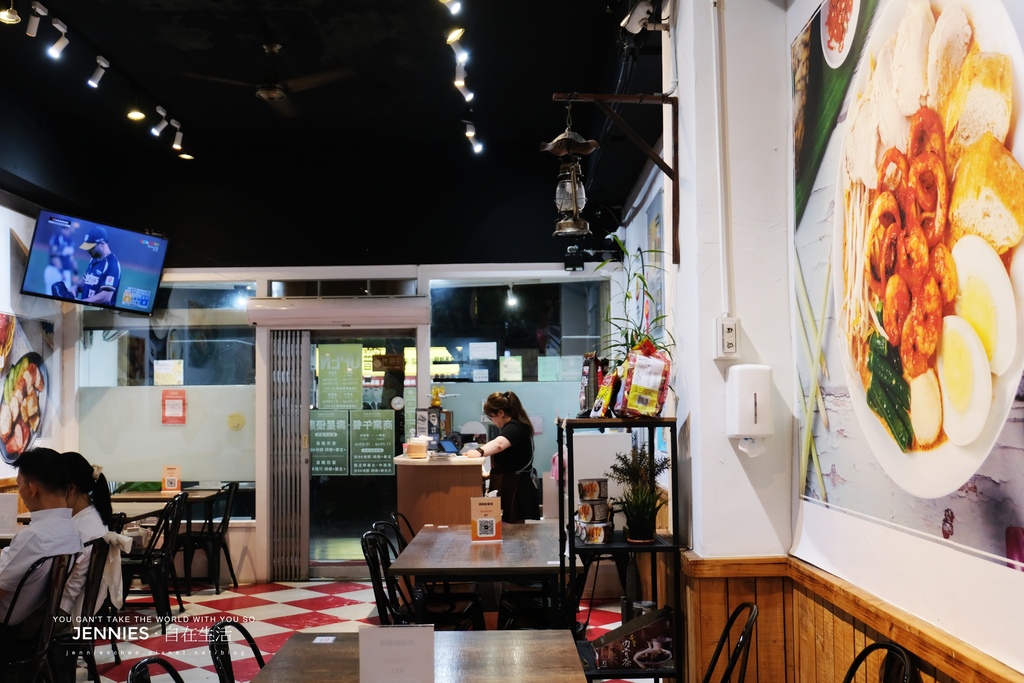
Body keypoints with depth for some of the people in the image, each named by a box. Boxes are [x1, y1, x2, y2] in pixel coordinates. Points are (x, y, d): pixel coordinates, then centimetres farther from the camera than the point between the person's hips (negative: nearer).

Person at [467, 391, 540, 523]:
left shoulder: (514, 427, -19)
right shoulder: (514, 425, 16)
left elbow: (499, 444, -42)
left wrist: (480, 451, -57)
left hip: (513, 488, -11)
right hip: (509, 485, 11)